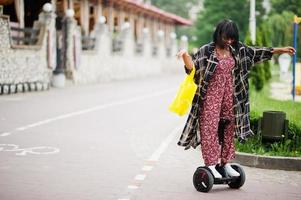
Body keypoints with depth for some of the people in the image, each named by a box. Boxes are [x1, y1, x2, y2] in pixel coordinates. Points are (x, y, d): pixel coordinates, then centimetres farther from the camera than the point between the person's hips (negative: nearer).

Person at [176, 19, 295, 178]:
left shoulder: (237, 49, 6)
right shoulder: (206, 50, -9)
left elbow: (257, 52, 14)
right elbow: (192, 67, -12)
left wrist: (281, 50, 16)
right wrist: (185, 55, -33)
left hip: (229, 95, 6)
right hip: (211, 95, -5)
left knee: (229, 128, 10)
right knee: (210, 128, -7)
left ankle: (226, 163, 21)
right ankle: (210, 165, -2)